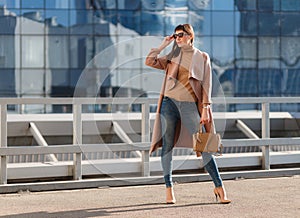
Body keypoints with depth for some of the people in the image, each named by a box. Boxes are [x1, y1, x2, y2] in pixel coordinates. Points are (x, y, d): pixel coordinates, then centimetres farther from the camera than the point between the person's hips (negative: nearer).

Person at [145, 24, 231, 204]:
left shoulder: (202, 57, 7)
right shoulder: (172, 57, 13)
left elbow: (206, 85, 2)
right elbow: (149, 61, 4)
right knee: (167, 146, 0)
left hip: (190, 105, -2)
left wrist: (205, 109, -6)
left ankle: (219, 186, 2)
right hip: (170, 102, 2)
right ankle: (169, 189, 6)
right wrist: (164, 44, 7)